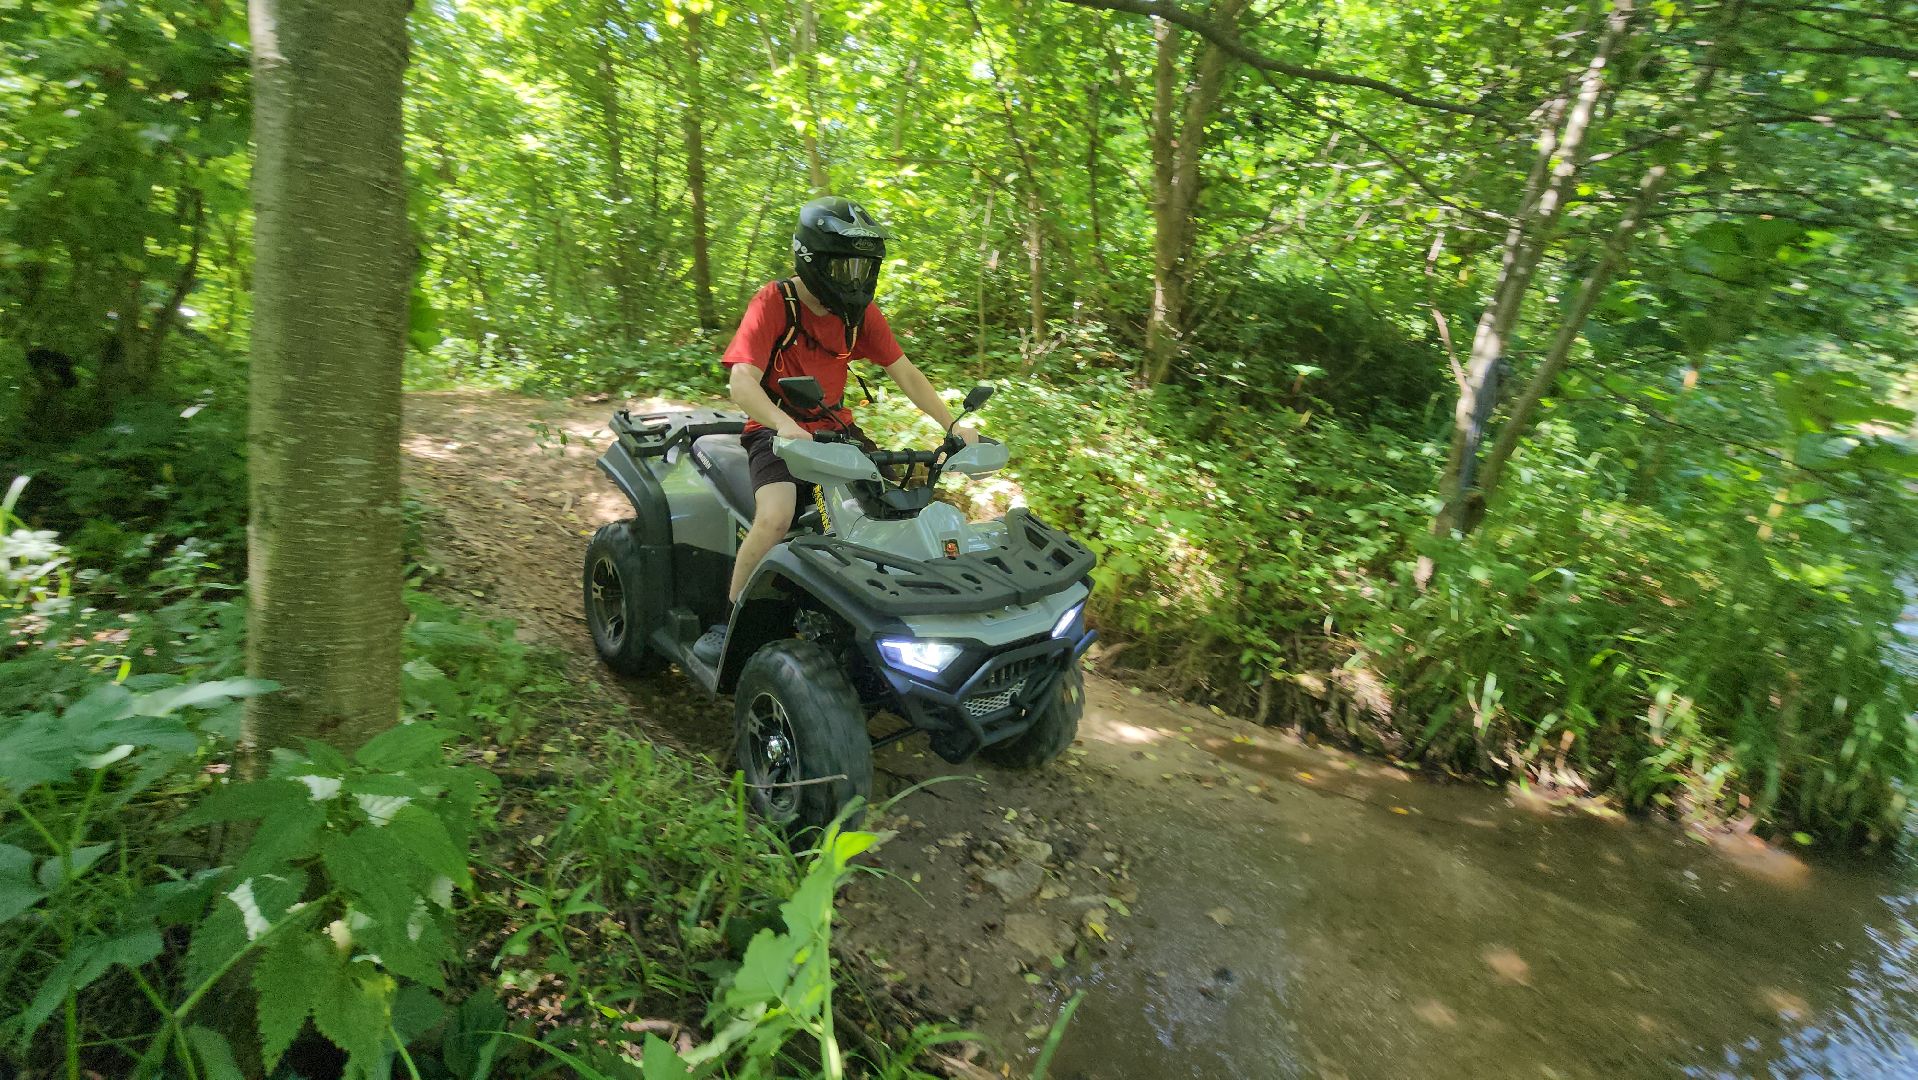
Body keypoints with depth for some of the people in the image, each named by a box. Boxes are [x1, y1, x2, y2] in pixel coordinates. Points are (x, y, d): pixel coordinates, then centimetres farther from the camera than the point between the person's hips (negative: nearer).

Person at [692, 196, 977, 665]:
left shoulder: (860, 311, 2)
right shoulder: (774, 302, -14)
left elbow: (905, 372, 3)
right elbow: (741, 381, -25)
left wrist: (952, 425, -9)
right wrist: (785, 426, -45)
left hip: (836, 426, 6)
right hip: (775, 429, -5)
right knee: (775, 519, -31)